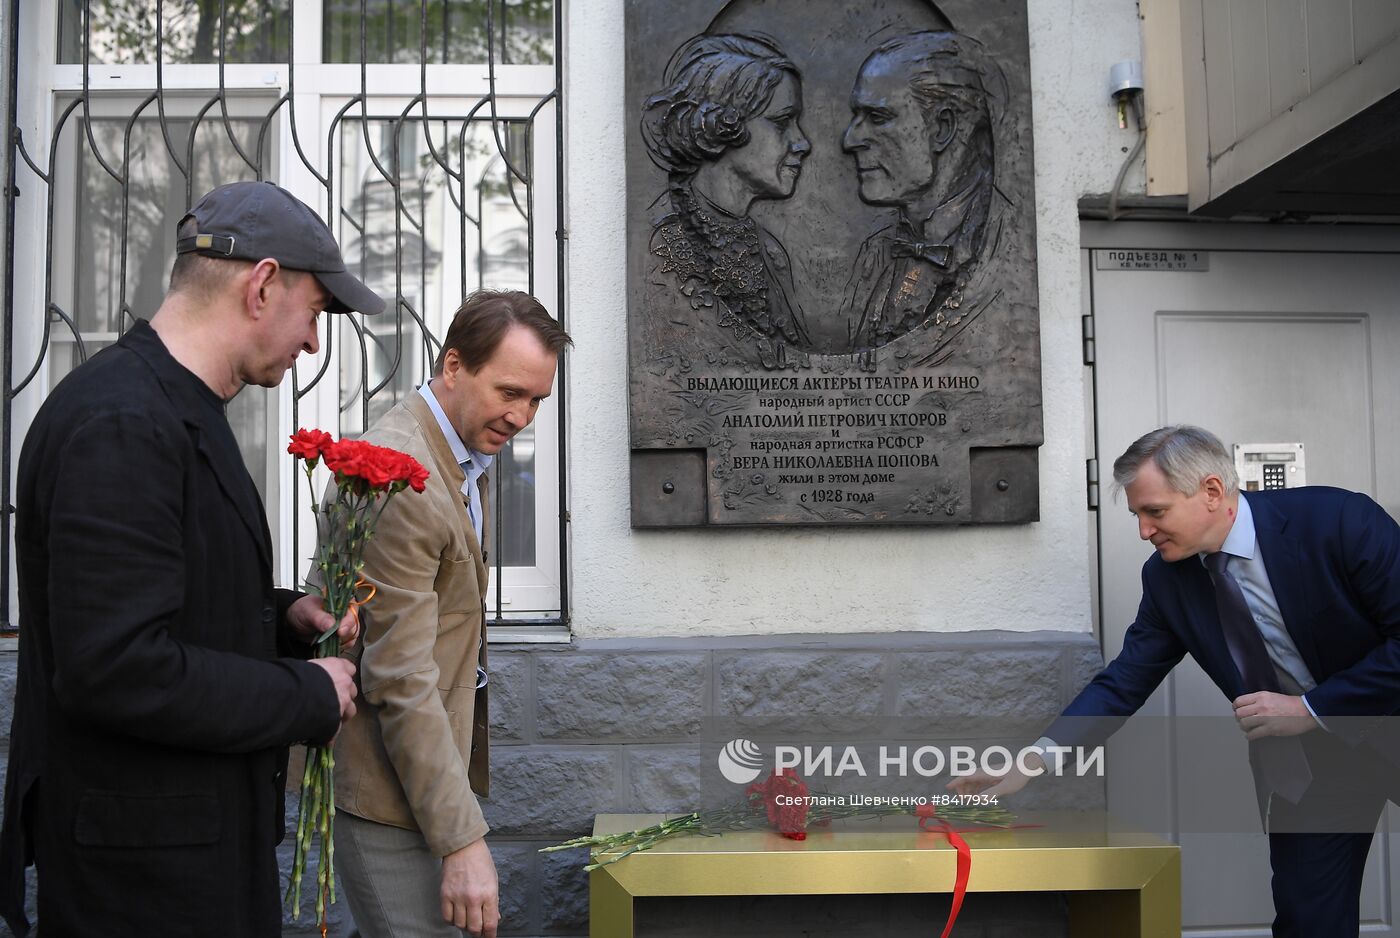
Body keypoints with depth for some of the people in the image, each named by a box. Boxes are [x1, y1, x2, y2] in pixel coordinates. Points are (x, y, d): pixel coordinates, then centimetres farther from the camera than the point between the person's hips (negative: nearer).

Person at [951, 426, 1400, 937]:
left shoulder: (1341, 520, -23)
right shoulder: (1168, 577, -8)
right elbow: (1123, 682, -5)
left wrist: (1312, 709, -25)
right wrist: (1031, 763, -15)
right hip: (1302, 759, 3)